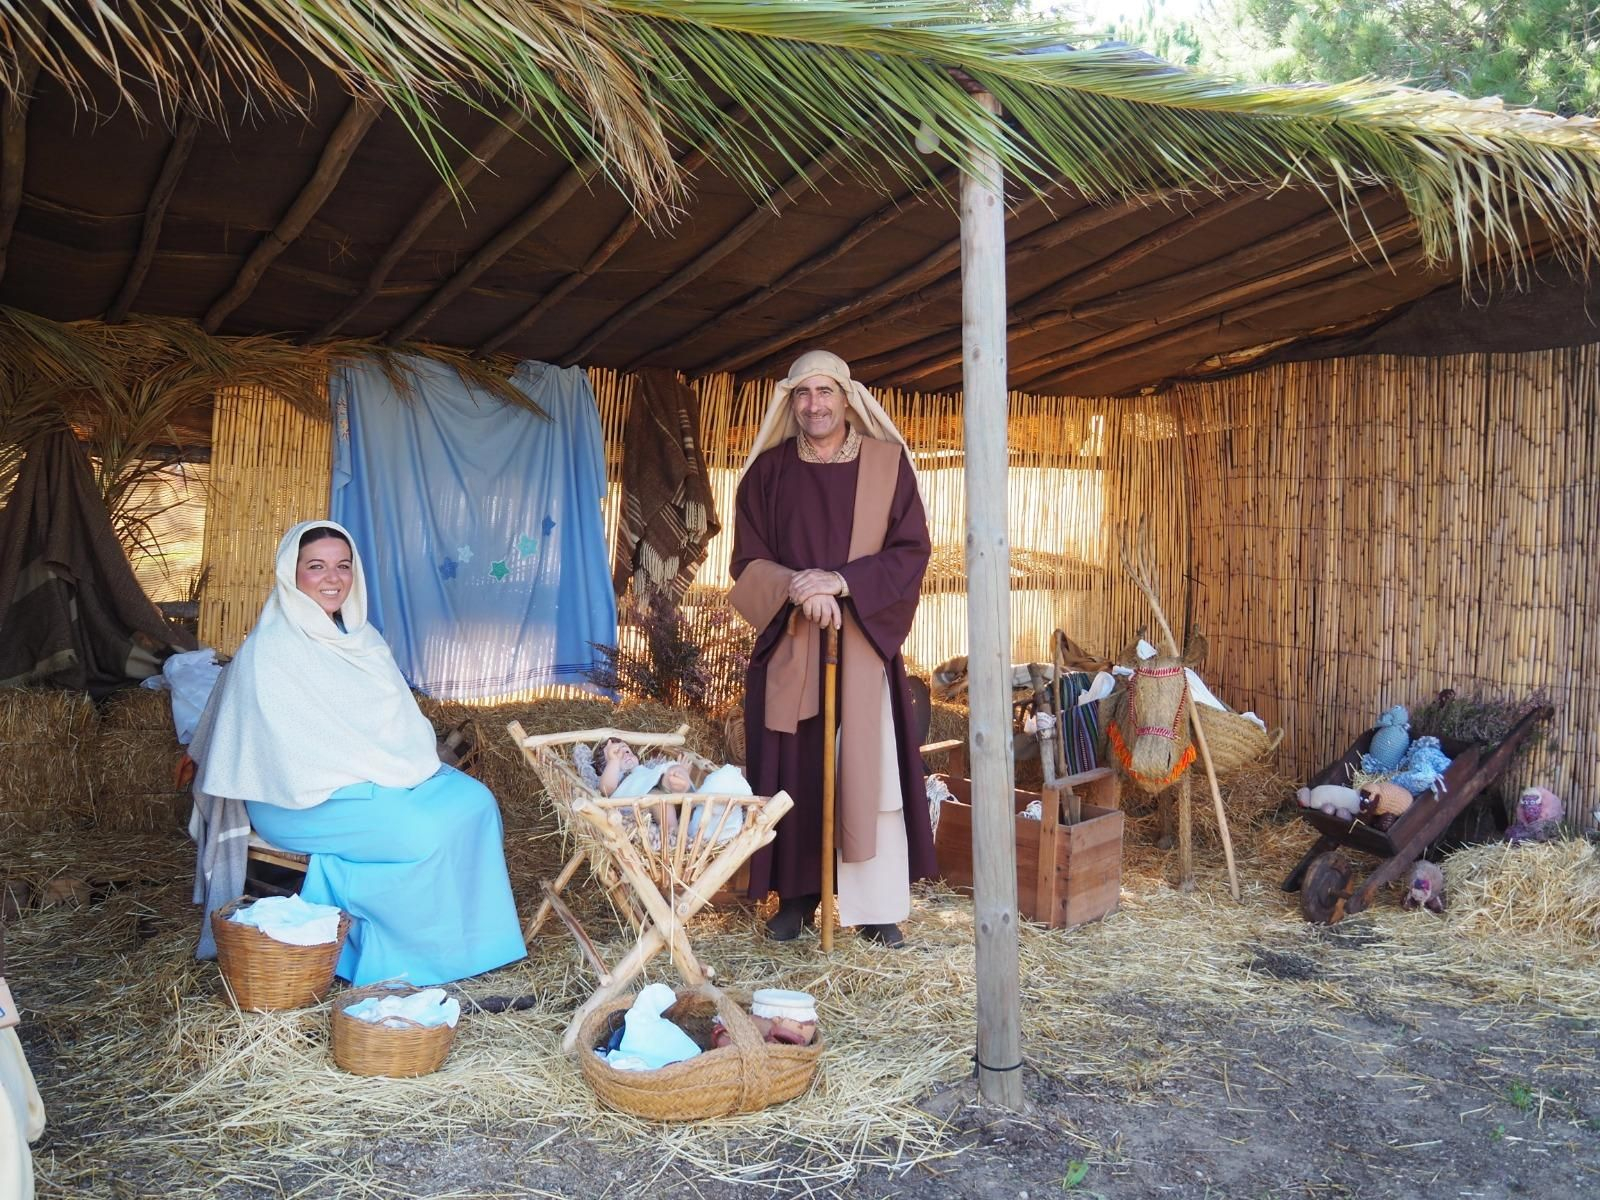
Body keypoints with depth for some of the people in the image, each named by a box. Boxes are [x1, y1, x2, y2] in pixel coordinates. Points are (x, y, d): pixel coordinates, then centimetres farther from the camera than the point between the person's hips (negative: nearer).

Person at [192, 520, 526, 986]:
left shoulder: (362, 638, 11)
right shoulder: (270, 650, -13)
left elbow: (397, 718, 17)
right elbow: (296, 746, -18)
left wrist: (420, 762, -3)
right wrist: (395, 775, -17)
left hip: (376, 779, 8)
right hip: (305, 799, -8)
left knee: (474, 801, -13)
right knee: (426, 827, -27)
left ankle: (471, 944, -5)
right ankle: (410, 959, -8)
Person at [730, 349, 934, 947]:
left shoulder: (887, 462, 2)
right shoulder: (768, 470, 6)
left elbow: (911, 550, -2)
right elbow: (748, 561, 4)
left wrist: (841, 581, -16)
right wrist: (796, 587, -16)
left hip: (864, 644, -1)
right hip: (788, 646, 1)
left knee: (868, 772, -2)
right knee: (791, 773, 3)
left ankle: (878, 906, 7)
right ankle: (796, 894, 16)